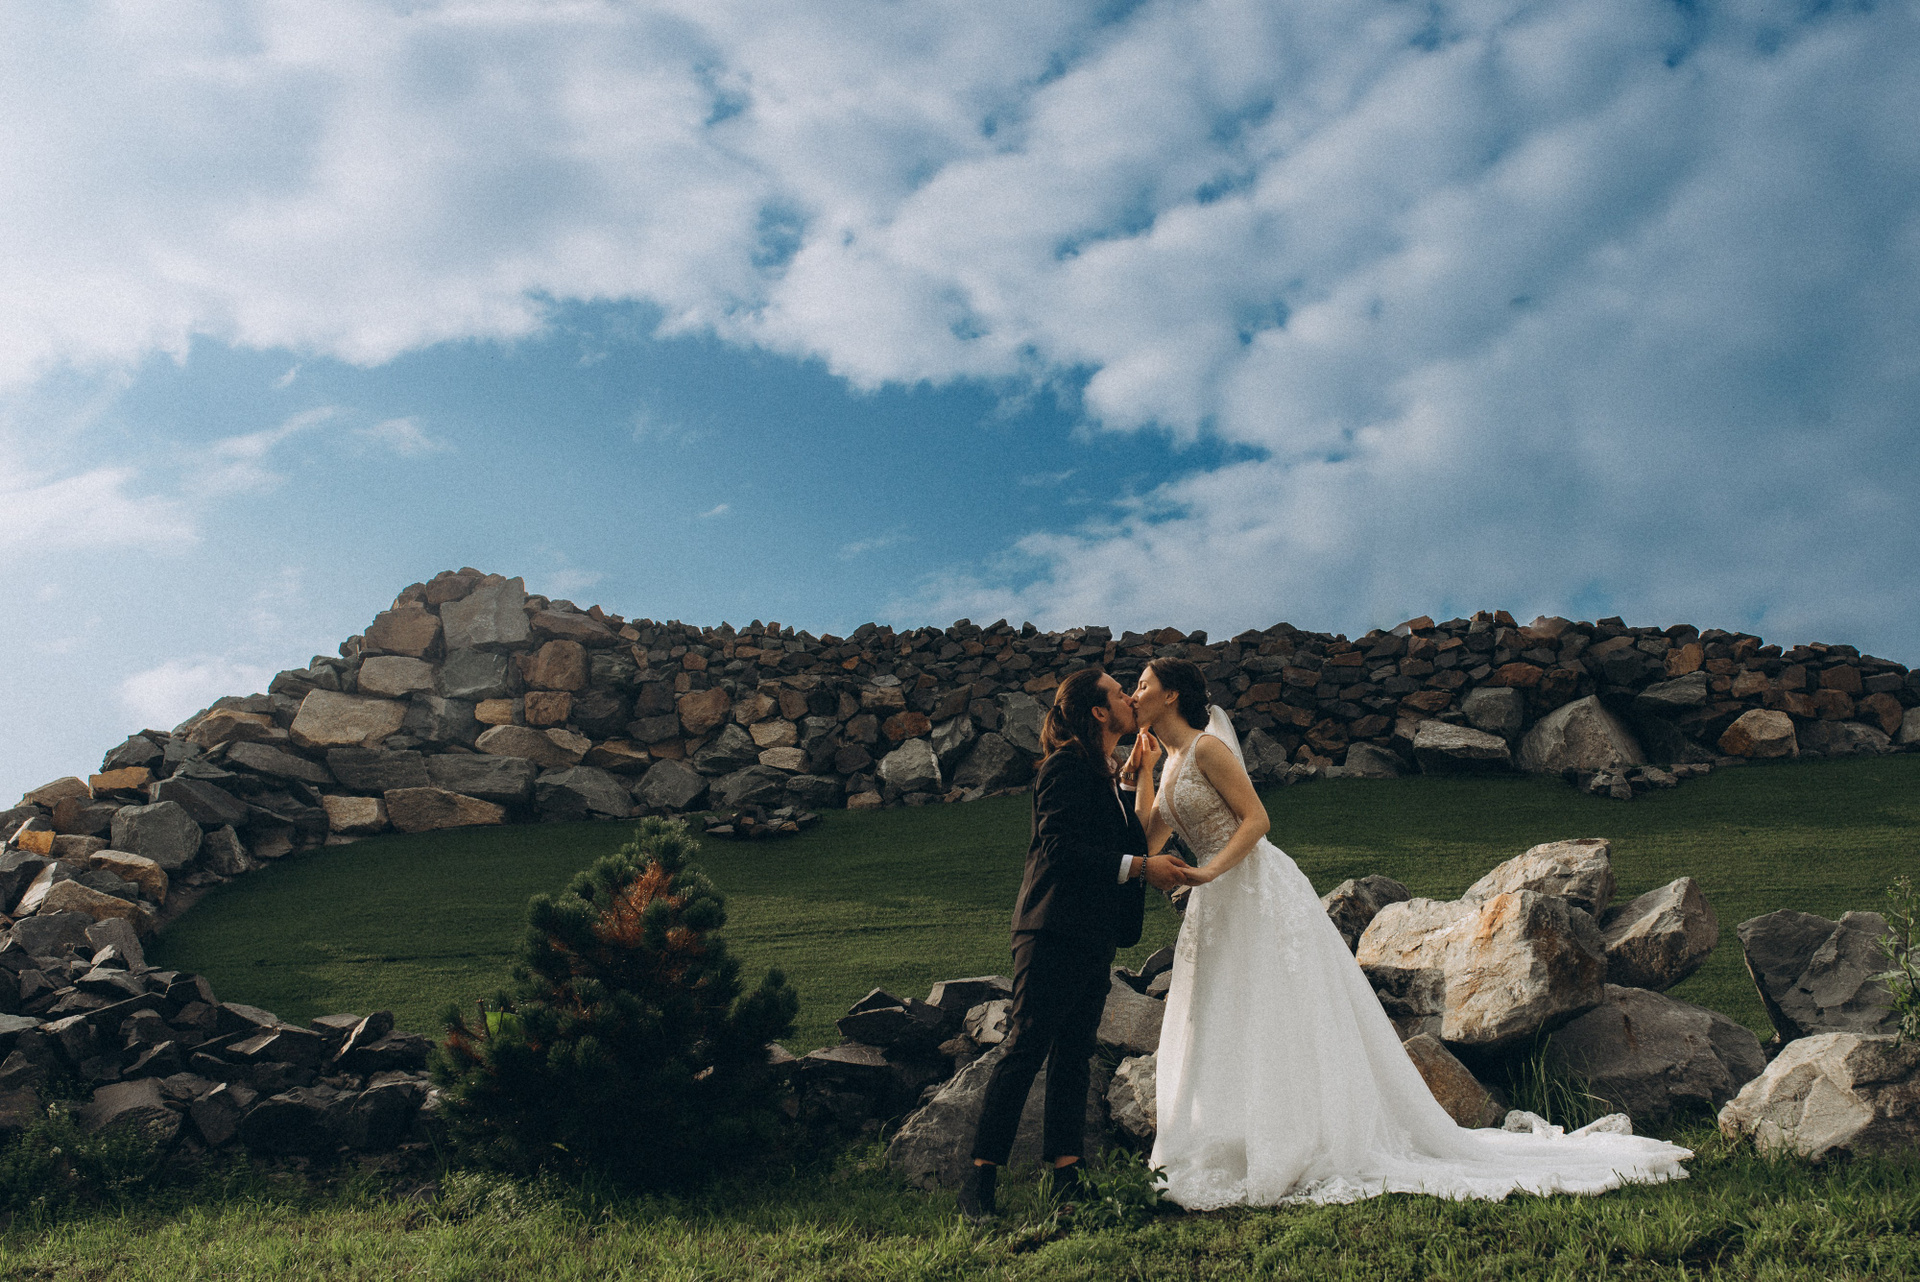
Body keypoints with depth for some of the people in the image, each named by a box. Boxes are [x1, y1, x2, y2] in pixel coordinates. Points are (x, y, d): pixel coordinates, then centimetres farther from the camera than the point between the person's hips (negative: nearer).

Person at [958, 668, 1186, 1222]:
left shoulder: (1105, 774, 20)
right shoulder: (1067, 766, -10)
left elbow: (1127, 842, 22)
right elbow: (1059, 848, -20)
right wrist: (1140, 867, -19)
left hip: (1093, 937, 9)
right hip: (1055, 931, -9)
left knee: (1073, 1055, 9)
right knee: (1024, 1052, -9)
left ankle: (1066, 1176, 13)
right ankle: (980, 1180, -5)